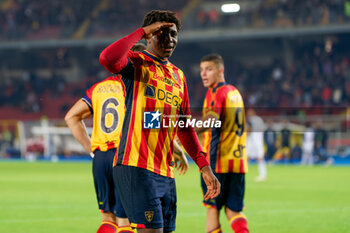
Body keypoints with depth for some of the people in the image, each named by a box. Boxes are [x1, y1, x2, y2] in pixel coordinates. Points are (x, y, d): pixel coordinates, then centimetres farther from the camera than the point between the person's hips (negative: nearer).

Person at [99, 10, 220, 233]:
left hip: (166, 171, 8)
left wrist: (204, 165, 16)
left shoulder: (178, 76, 20)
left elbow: (184, 128, 23)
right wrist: (142, 31, -16)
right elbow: (107, 58, -26)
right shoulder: (136, 63, -1)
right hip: (136, 167, -8)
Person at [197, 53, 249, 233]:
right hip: (238, 160, 7)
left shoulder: (216, 92, -7)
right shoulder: (235, 92, 17)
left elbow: (211, 119, -26)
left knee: (212, 208, 1)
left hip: (217, 160, -7)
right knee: (233, 210, 6)